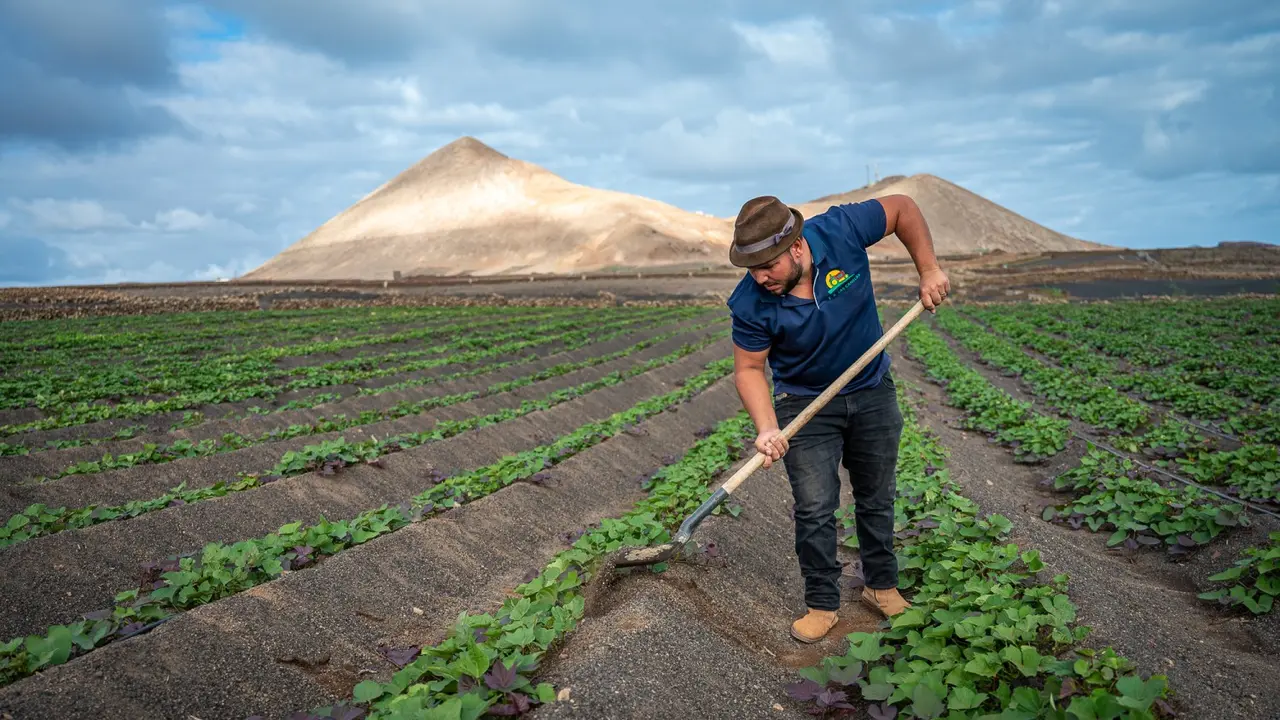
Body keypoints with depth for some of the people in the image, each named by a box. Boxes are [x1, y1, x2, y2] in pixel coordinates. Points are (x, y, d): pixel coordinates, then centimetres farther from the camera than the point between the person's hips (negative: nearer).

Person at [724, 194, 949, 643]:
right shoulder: (751, 304, -26)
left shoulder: (840, 231, -25)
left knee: (877, 499, 14)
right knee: (814, 509, -5)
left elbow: (903, 207, -8)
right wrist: (768, 428, -27)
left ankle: (881, 586, 32)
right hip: (806, 404, -2)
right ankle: (822, 603, 12)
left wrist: (929, 271, -11)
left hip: (873, 393, 2)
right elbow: (749, 369, -14)